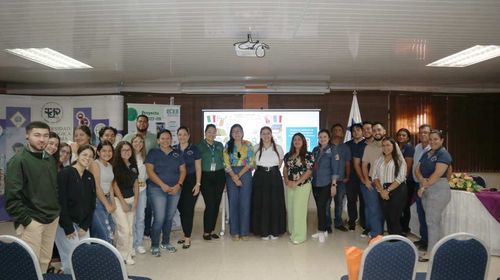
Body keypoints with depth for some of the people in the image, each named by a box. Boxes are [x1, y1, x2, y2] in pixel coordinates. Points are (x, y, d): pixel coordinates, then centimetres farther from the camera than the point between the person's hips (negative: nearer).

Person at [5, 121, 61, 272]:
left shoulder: (51, 160, 9)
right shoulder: (18, 160, -11)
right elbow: (12, 196, -15)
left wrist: (56, 210, 10)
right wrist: (25, 220, -15)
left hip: (52, 219, 6)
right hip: (32, 221, -6)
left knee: (45, 260, 14)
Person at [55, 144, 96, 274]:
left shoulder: (90, 177, 7)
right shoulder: (65, 173, -12)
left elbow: (92, 203, 8)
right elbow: (61, 202, -16)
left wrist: (85, 226, -1)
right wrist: (68, 228, -17)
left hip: (82, 224, 6)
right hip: (66, 224, -6)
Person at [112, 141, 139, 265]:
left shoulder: (133, 165, 9)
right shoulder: (115, 165, -8)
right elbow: (115, 185, -9)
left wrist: (135, 200, 3)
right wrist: (123, 203, -9)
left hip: (131, 199, 6)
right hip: (118, 200, -5)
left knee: (130, 228, 9)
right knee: (124, 228, -8)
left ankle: (129, 252, 22)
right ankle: (123, 255, 8)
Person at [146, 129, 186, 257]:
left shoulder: (177, 154, 11)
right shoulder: (153, 152, 1)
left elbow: (183, 170, 8)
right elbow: (150, 171, -8)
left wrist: (178, 185, -7)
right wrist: (163, 185, -15)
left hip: (175, 190, 4)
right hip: (157, 189, -4)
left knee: (169, 218, 11)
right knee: (159, 218, -7)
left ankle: (166, 242, 28)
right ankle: (155, 246, 9)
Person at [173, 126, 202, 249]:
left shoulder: (194, 149, 0)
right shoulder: (173, 149, 7)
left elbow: (198, 168, -1)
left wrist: (198, 184, -8)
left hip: (191, 182, -3)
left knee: (188, 210, -4)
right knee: (181, 209, 7)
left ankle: (187, 238, 4)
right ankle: (186, 235, 21)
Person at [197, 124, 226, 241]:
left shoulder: (220, 145, 12)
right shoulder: (200, 145, 0)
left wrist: (224, 174, 10)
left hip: (219, 176, 4)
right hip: (206, 177, -4)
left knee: (216, 204, 6)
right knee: (210, 204, -8)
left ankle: (212, 230, 19)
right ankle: (206, 231, 7)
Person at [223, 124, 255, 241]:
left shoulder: (248, 145, 4)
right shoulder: (228, 145, 5)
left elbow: (250, 162, -3)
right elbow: (226, 163, -2)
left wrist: (239, 175, -11)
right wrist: (234, 177, -12)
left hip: (245, 174, 0)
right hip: (231, 175, 0)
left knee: (245, 203, 0)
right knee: (233, 203, 3)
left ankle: (244, 231, 10)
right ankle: (235, 232, 13)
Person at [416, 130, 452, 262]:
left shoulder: (443, 154, -9)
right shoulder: (426, 154, 15)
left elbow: (437, 174, -18)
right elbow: (417, 170, 9)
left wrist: (424, 186, -12)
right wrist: (422, 180, -12)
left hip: (438, 190, -8)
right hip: (426, 190, 8)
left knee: (432, 221, -5)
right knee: (435, 221, 14)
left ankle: (431, 252, 2)